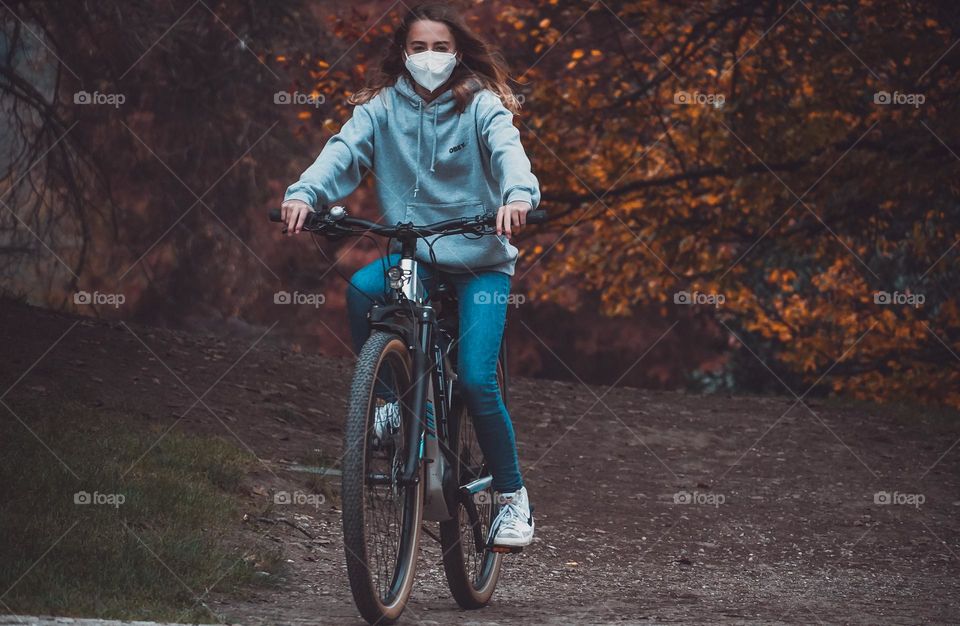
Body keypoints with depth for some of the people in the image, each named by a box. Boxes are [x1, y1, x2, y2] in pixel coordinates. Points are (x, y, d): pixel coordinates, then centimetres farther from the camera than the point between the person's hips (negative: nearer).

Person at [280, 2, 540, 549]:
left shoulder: (481, 105, -7)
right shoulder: (384, 105, 0)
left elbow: (508, 150, -24)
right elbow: (345, 150, -13)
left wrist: (519, 196, -47)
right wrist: (305, 193, -34)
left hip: (481, 261, -3)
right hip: (411, 254, 3)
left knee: (476, 380, -14)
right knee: (362, 289, -30)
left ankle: (513, 496, 5)